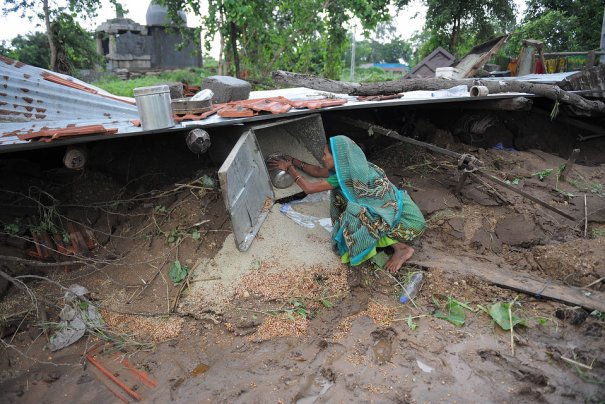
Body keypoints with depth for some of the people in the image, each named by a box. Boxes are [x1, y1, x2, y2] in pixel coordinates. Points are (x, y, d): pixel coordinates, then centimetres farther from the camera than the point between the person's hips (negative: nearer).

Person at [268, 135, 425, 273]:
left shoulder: (347, 175, -21)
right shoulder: (351, 167, 3)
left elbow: (308, 188, -13)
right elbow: (318, 171, 17)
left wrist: (289, 168, -3)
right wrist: (295, 162, 15)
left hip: (407, 220, -9)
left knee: (356, 219, -21)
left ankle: (401, 248, -10)